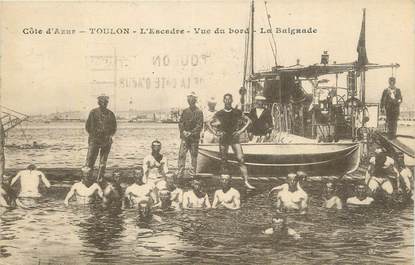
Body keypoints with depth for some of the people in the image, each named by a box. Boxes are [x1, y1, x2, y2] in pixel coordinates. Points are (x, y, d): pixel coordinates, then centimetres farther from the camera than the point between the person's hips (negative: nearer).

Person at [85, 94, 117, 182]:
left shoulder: (110, 114, 8)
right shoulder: (93, 112, 1)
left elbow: (114, 127, 15)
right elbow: (88, 126, 4)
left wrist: (110, 135, 2)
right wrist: (93, 134, -3)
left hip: (106, 141, 3)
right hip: (94, 140, -2)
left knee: (103, 162, 6)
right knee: (90, 160, -6)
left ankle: (99, 179, 15)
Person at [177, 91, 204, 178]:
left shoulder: (199, 112, -2)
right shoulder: (185, 111, 10)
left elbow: (199, 125, -7)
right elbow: (180, 122, 9)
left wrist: (191, 133, -16)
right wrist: (183, 131, -8)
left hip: (194, 138, -3)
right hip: (184, 137, 3)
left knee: (194, 156, 4)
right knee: (181, 155, -4)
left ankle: (193, 173, 13)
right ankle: (180, 173, 0)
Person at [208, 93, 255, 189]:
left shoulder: (237, 112, 1)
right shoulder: (219, 114, 3)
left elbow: (248, 121, 9)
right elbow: (209, 123, 14)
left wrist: (241, 130, -2)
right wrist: (215, 132, 0)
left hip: (234, 138, -1)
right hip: (223, 139, 1)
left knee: (241, 160, -12)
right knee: (224, 161, 4)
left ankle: (246, 182, -14)